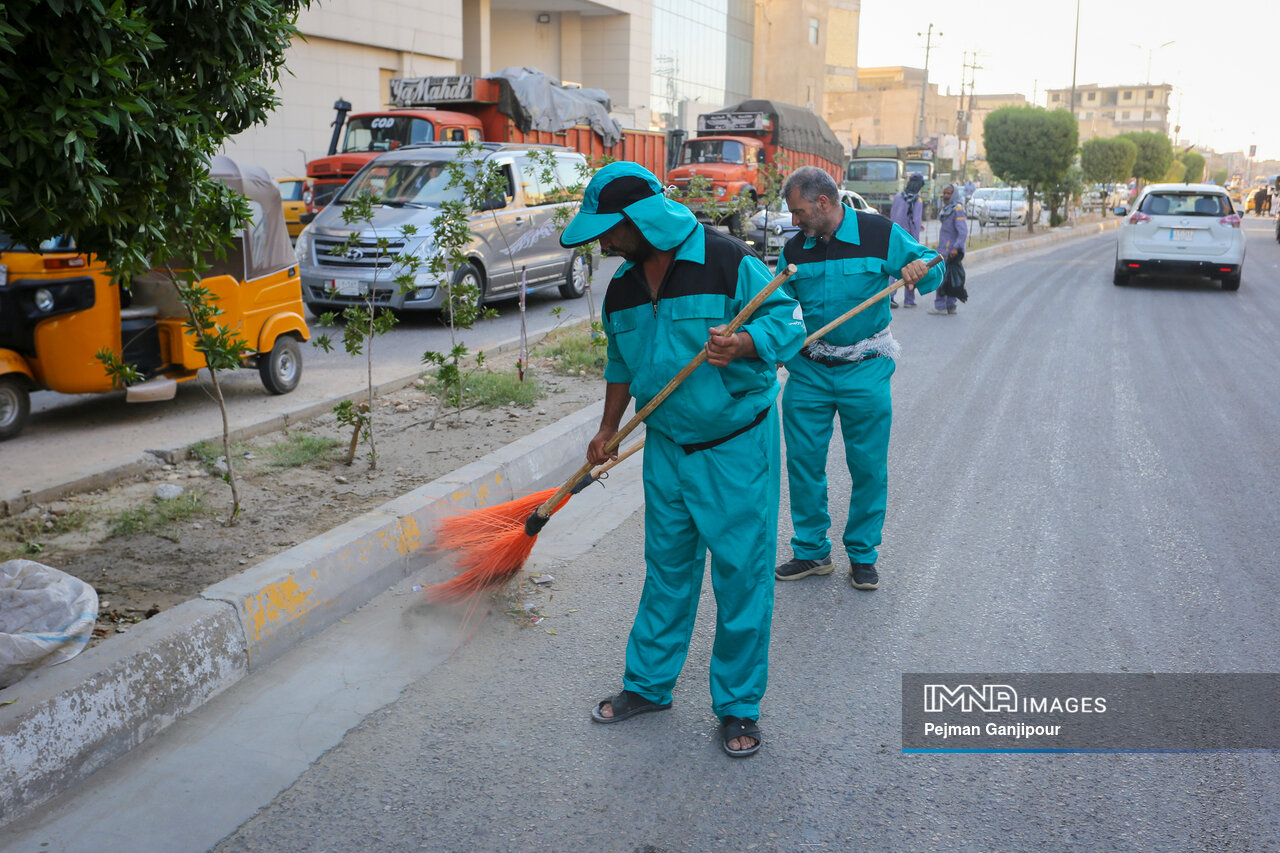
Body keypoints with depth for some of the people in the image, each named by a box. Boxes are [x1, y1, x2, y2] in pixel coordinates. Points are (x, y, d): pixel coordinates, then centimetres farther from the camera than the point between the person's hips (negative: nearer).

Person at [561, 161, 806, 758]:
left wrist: (741, 344, -32)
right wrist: (607, 431, 19)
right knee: (667, 568, 15)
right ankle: (648, 684, 30)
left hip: (737, 445, -5)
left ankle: (739, 706, 15)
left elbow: (787, 322, -13)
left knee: (741, 573, 1)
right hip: (667, 446, 6)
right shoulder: (623, 288, 5)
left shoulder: (727, 261, -16)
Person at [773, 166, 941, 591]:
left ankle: (862, 555, 20)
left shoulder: (880, 233, -5)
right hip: (808, 370, 3)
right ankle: (811, 551, 20)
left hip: (865, 369, -3)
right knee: (804, 461, 4)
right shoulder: (794, 249, 5)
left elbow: (928, 264, 3)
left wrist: (920, 269, -21)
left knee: (868, 466, 4)